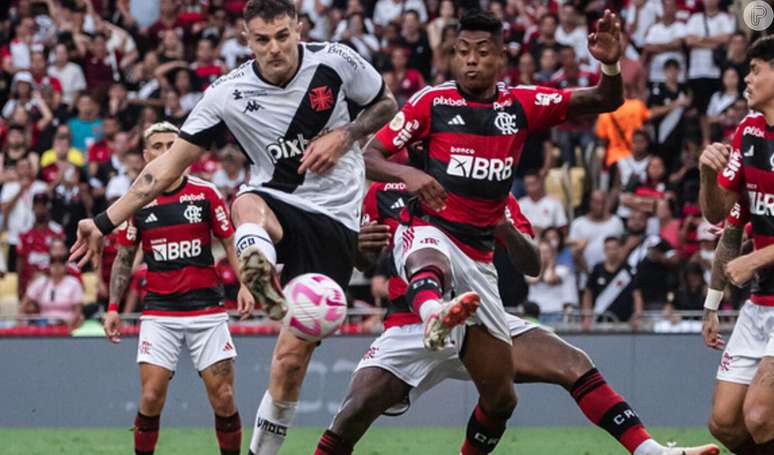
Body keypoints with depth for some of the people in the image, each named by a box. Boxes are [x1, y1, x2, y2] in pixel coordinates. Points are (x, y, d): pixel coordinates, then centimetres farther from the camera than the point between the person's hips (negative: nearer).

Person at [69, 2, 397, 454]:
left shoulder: (337, 61, -7)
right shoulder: (229, 93, -6)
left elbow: (387, 105, 11)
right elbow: (170, 165, -1)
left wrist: (343, 136, -9)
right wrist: (105, 223, -4)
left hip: (333, 219, 0)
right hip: (274, 203, 1)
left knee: (292, 356, -9)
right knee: (246, 205, -40)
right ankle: (263, 278, -73)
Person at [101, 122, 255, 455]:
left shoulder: (205, 194, 2)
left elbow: (230, 243, 7)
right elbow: (124, 258, 13)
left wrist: (244, 284, -8)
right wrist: (113, 307, 6)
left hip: (207, 308, 0)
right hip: (159, 312, 0)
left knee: (223, 397, -4)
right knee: (151, 397, -9)